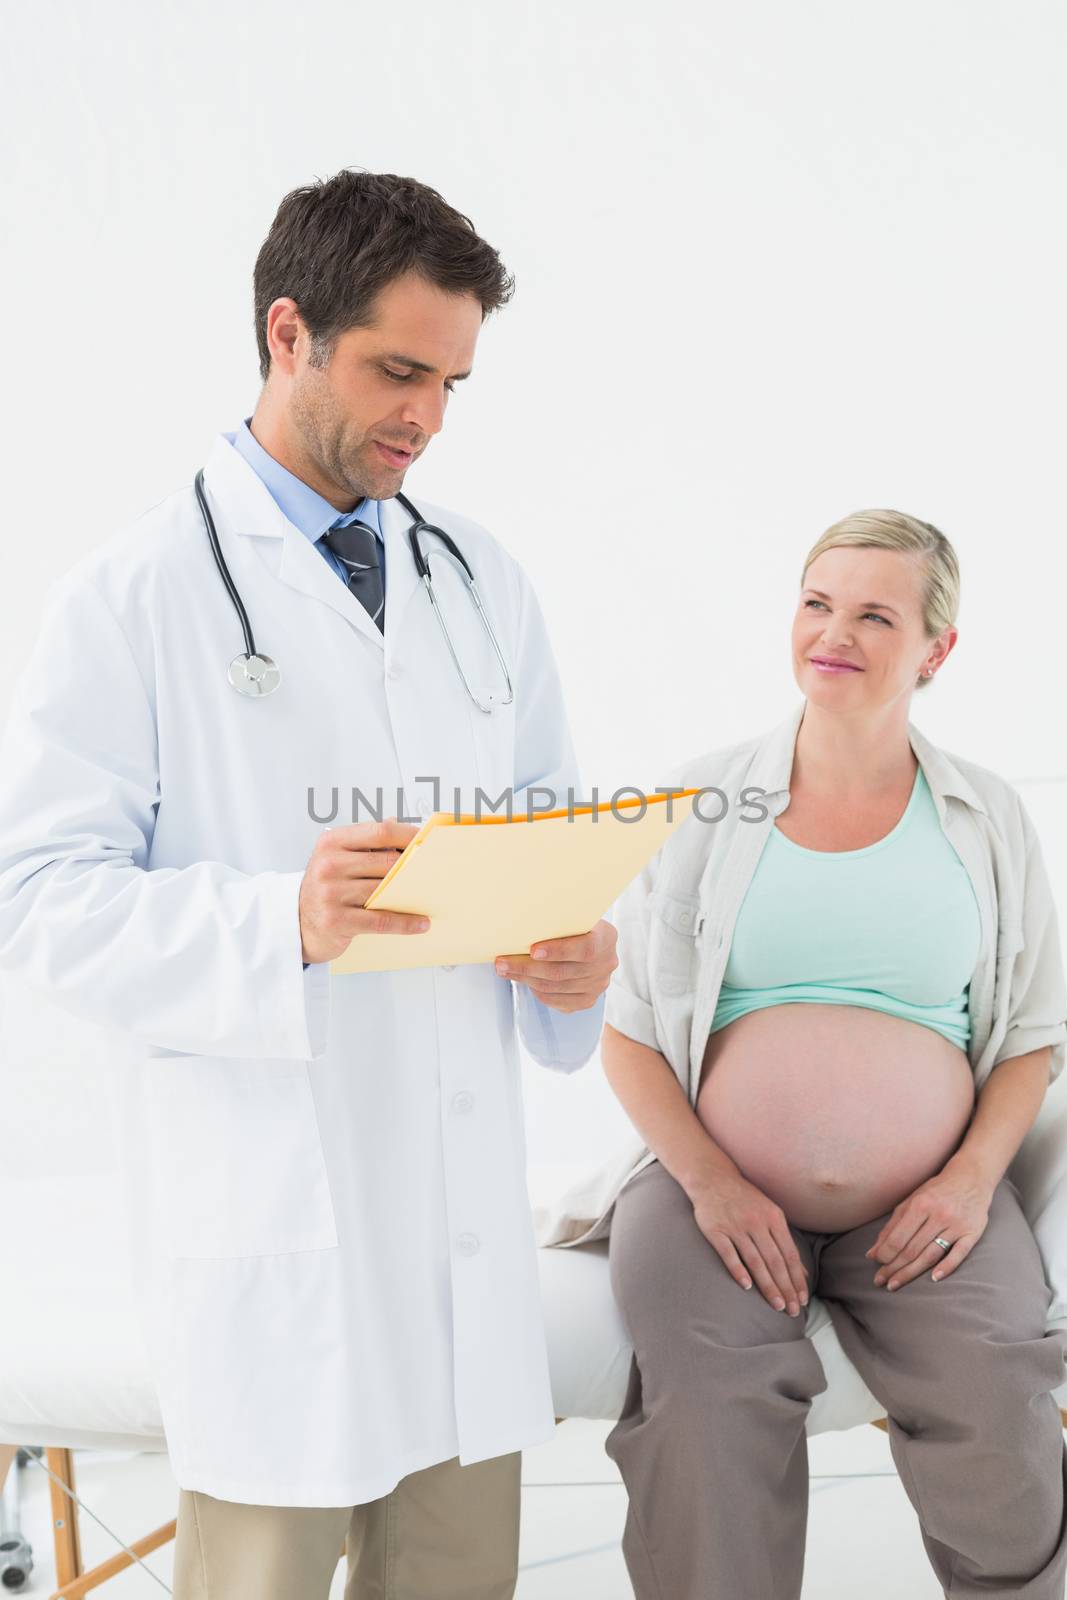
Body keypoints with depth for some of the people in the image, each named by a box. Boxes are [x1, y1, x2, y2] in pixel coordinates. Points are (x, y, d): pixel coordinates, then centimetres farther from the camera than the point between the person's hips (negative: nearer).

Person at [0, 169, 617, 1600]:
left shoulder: (484, 582, 13)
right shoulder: (134, 597, -4)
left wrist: (580, 952, -5)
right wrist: (283, 924, -26)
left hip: (467, 1181, 5)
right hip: (269, 1200, -5)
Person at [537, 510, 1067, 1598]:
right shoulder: (702, 802, 7)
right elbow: (626, 1029, 5)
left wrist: (973, 1178, -5)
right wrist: (710, 1182, -10)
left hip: (924, 1213, 1)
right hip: (715, 1189, 0)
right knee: (712, 1437, -27)